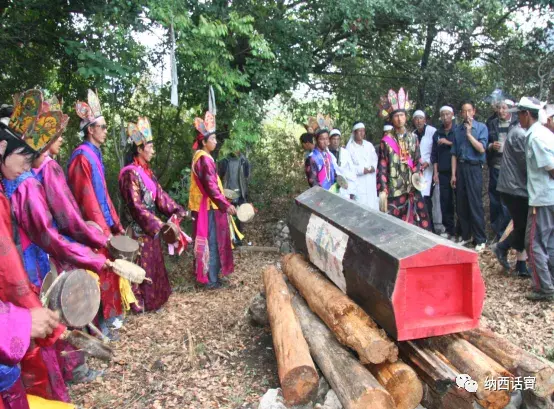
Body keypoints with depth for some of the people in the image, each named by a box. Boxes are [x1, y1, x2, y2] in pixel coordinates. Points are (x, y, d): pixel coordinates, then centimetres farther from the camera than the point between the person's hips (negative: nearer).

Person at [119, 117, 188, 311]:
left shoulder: (147, 171, 10)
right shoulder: (131, 173, -17)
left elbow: (160, 195, 11)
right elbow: (137, 206, -22)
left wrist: (179, 211, 4)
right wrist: (158, 225, -24)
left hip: (151, 225, 9)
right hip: (141, 227, -9)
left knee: (154, 262, 17)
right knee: (143, 264, 2)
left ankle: (153, 296, 30)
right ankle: (142, 301, 16)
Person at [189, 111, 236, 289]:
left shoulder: (199, 156, 12)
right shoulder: (205, 159, -20)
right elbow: (211, 186, -25)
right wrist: (226, 205, -24)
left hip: (201, 205, 10)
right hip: (209, 206, -10)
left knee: (204, 240, 17)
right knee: (212, 242, -2)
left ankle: (203, 272, 29)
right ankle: (212, 279, 6)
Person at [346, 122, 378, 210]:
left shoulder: (369, 145, 11)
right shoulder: (349, 147, -6)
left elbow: (375, 159, 11)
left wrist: (373, 167, -10)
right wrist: (362, 170, -15)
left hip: (370, 180, 5)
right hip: (358, 181, -5)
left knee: (372, 203, 6)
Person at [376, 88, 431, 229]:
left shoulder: (413, 137, 9)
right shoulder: (386, 141, -3)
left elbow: (417, 160, 14)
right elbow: (382, 167, -6)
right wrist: (382, 191, -12)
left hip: (412, 189, 4)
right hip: (393, 190, -3)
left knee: (418, 224, 4)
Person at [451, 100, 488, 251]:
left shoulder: (481, 127, 0)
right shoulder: (457, 129, 10)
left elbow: (481, 149, -10)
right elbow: (454, 153, 11)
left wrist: (469, 134, -13)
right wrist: (453, 174, 7)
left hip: (474, 168, -4)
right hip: (460, 168, 4)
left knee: (475, 204, -4)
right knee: (461, 204, 7)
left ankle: (480, 240, 5)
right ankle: (465, 236, 20)